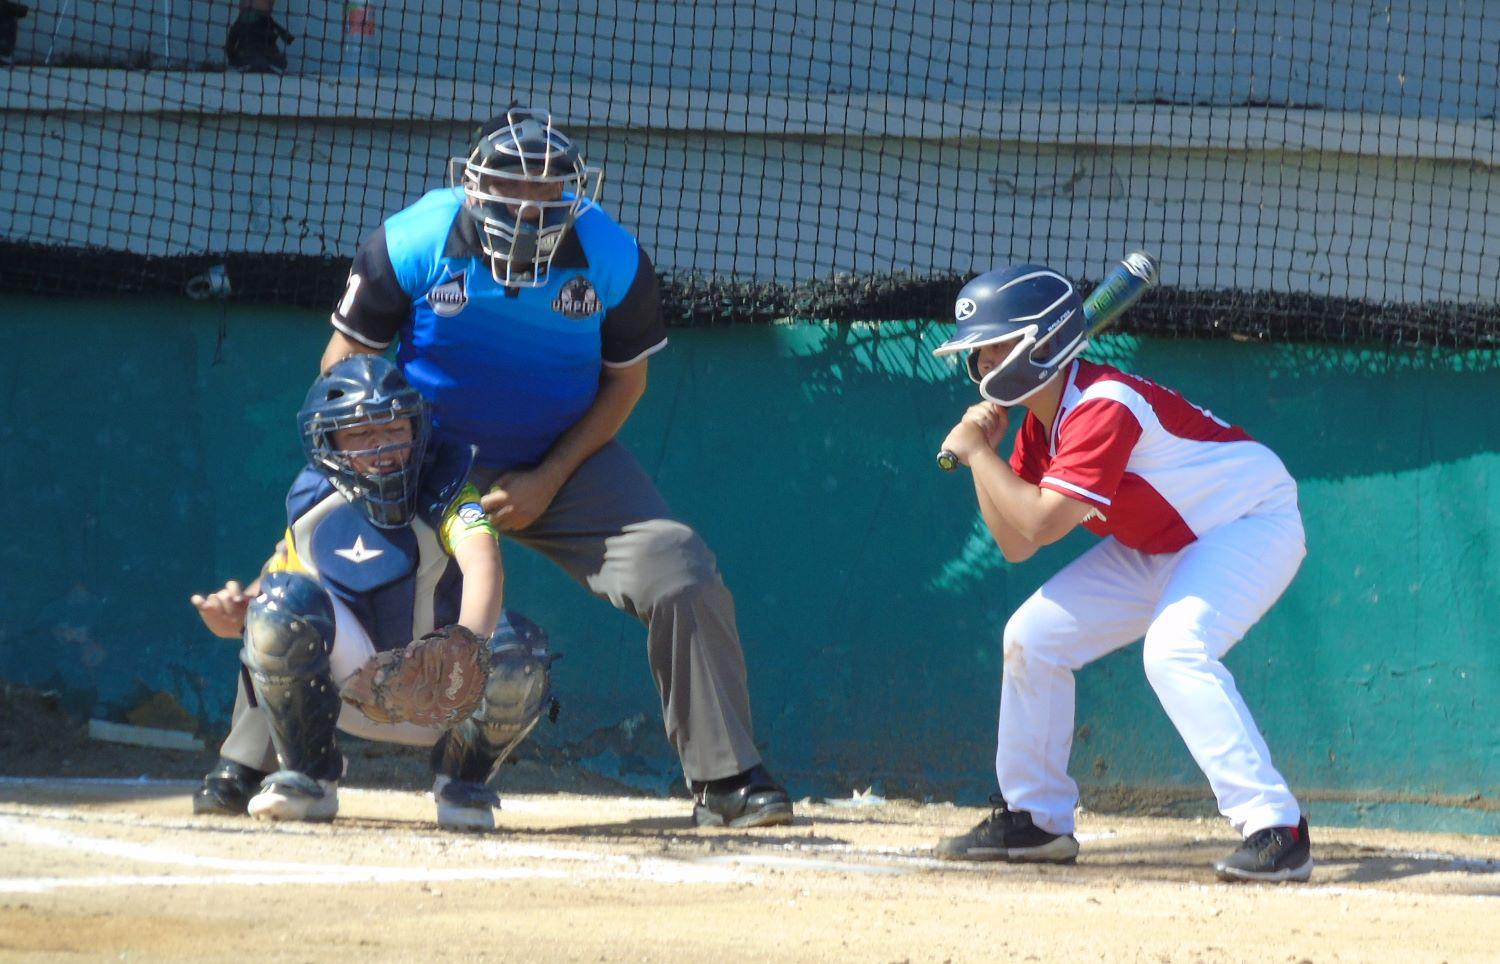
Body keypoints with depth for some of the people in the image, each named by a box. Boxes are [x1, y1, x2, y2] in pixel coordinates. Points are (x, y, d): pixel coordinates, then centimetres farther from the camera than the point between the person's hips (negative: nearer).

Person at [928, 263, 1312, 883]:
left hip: (1251, 523, -10)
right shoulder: (1040, 423, 0)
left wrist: (977, 452, -23)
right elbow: (1015, 545, 1)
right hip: (1163, 547, 10)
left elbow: (1042, 523, -36)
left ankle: (1277, 830, -34)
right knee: (1033, 636, 5)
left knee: (1174, 649, -33)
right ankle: (1034, 818, 19)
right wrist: (983, 452, -9)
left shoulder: (1102, 407, -29)